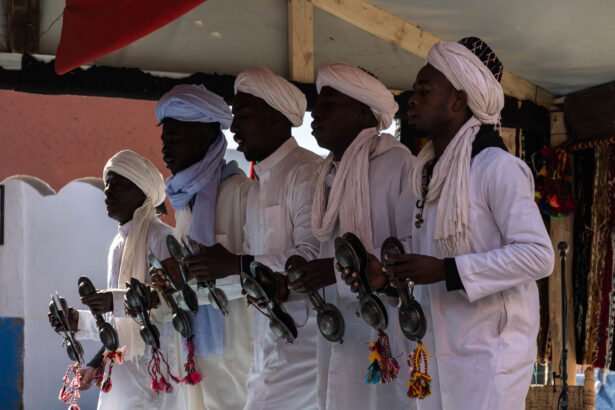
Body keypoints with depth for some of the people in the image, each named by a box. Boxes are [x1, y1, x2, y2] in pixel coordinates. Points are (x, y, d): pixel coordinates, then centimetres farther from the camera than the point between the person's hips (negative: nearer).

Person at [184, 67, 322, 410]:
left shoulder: (307, 172, -11)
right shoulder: (258, 185, 19)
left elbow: (314, 255, -21)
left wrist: (237, 265, -19)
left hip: (304, 346, -8)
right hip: (272, 348, 8)